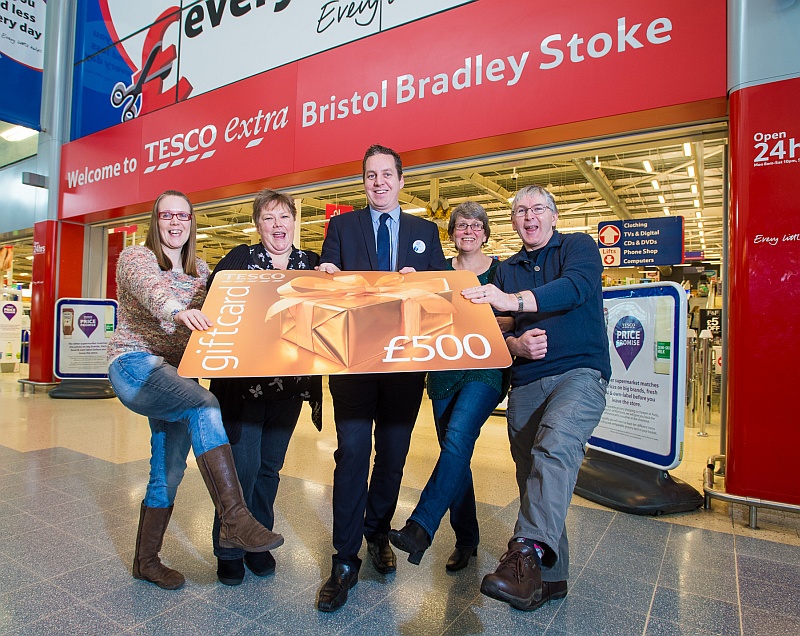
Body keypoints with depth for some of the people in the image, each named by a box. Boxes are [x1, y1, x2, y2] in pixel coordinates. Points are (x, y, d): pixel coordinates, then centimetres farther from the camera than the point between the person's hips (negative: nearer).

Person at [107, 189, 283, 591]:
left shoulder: (200, 270, 14)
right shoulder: (135, 257, -2)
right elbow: (151, 288, -26)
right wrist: (178, 310, -48)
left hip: (177, 374, 6)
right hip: (135, 365, -6)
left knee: (169, 471, 8)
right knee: (203, 406, -33)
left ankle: (146, 560, 27)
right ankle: (235, 519, -34)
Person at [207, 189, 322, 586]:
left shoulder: (312, 265, 8)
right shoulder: (240, 258, 1)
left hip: (289, 384, 3)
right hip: (243, 381, -3)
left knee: (270, 464, 12)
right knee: (242, 463, -1)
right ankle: (229, 551, 20)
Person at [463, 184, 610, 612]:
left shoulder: (579, 247, 5)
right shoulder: (506, 269, 18)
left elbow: (575, 286, -17)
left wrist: (514, 300, -30)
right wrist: (515, 344, -10)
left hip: (579, 372, -4)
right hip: (525, 382, 5)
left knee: (555, 446, -31)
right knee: (532, 477, 6)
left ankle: (528, 551, -36)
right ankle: (551, 576, 19)